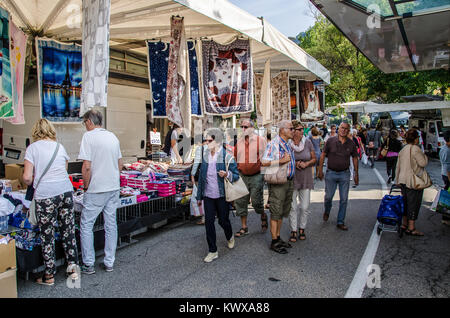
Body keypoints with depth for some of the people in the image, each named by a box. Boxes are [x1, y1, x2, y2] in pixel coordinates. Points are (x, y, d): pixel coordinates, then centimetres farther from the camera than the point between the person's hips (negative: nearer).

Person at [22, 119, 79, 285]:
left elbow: (27, 178, -6)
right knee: (68, 231, 14)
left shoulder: (32, 148, -1)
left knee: (47, 235, 8)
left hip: (45, 195, -4)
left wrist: (32, 184, 14)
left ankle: (49, 276, 20)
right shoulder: (60, 147, 11)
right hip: (66, 191, 4)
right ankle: (73, 267, 22)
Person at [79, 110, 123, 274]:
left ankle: (88, 264, 13)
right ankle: (109, 262, 20)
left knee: (86, 225, 8)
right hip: (114, 188, 6)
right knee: (111, 224, 11)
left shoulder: (89, 136, -10)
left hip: (96, 190, -6)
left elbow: (86, 167, -16)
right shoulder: (112, 136, 9)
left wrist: (86, 186, -4)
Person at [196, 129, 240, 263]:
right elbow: (201, 176, 9)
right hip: (208, 196, 4)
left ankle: (230, 237, 43)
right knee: (208, 222, 2)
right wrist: (199, 196, 10)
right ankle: (213, 251, 15)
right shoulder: (205, 155, 4)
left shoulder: (227, 156, -9)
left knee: (223, 220, 9)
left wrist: (227, 174, -27)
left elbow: (236, 175, -4)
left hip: (222, 195, -3)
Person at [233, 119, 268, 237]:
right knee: (240, 202, 4)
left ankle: (263, 216, 32)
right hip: (242, 176, 4)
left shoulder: (260, 140, -3)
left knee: (256, 201, -1)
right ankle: (244, 227, 16)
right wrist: (238, 168, 11)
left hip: (256, 176, -4)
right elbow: (235, 157, 20)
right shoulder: (239, 142, 10)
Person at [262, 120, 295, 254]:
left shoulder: (289, 144, 14)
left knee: (282, 212, 16)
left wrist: (294, 163, 12)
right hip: (278, 182, -9)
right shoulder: (273, 144, -14)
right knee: (276, 212, -1)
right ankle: (274, 242, 10)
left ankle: (278, 237, 28)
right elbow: (264, 162, -22)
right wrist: (282, 161, -23)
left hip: (289, 181, 9)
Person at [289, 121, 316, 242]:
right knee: (293, 207, 3)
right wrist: (294, 164, -14)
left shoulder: (307, 142, -1)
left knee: (305, 207, 6)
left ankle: (302, 229, 25)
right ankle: (293, 231, 16)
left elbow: (314, 159, 7)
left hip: (305, 179, 2)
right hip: (291, 179, -2)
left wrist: (306, 164, -12)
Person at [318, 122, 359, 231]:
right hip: (331, 173, -1)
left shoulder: (351, 144, 1)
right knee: (328, 196, 5)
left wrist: (356, 174, 9)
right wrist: (320, 170, -3)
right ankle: (327, 212, 37)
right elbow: (323, 155, 0)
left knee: (344, 199, 4)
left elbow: (355, 158, 10)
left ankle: (340, 222, 16)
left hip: (345, 174, 1)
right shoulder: (331, 141, -4)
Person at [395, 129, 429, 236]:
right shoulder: (415, 149, -14)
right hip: (414, 181, -8)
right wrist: (424, 155, 3)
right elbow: (423, 163, -16)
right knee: (414, 203, -2)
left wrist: (397, 180, 21)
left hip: (403, 180, 8)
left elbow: (398, 166, 15)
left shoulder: (402, 150, 12)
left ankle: (404, 224, 24)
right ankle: (411, 228, 2)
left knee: (406, 202, 16)